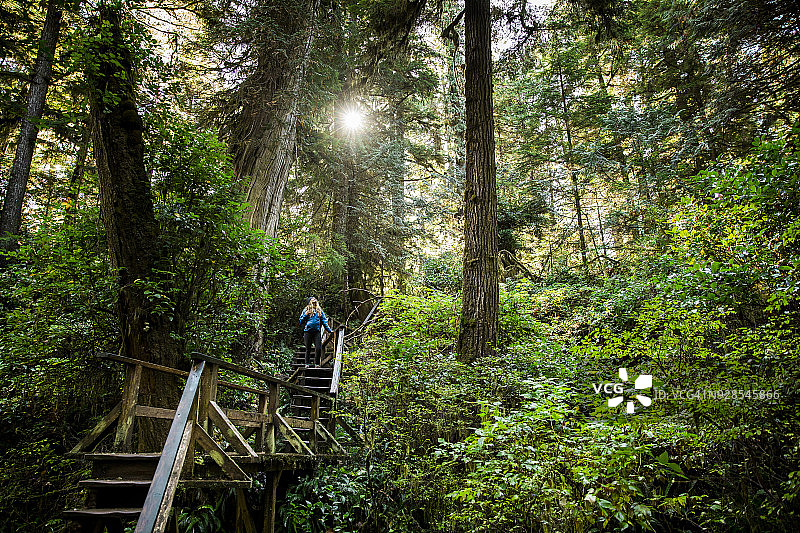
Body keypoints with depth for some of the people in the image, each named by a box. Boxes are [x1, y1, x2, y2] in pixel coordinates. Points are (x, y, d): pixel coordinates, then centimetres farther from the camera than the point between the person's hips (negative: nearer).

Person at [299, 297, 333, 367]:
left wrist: (329, 330, 10)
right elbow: (301, 321, 8)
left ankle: (317, 363, 4)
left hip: (317, 332, 1)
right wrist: (306, 315, -9)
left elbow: (324, 321, 16)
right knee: (308, 348, 5)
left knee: (318, 348, -7)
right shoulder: (306, 310, 8)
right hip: (308, 331, -1)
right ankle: (307, 363, 14)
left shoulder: (319, 310, 14)